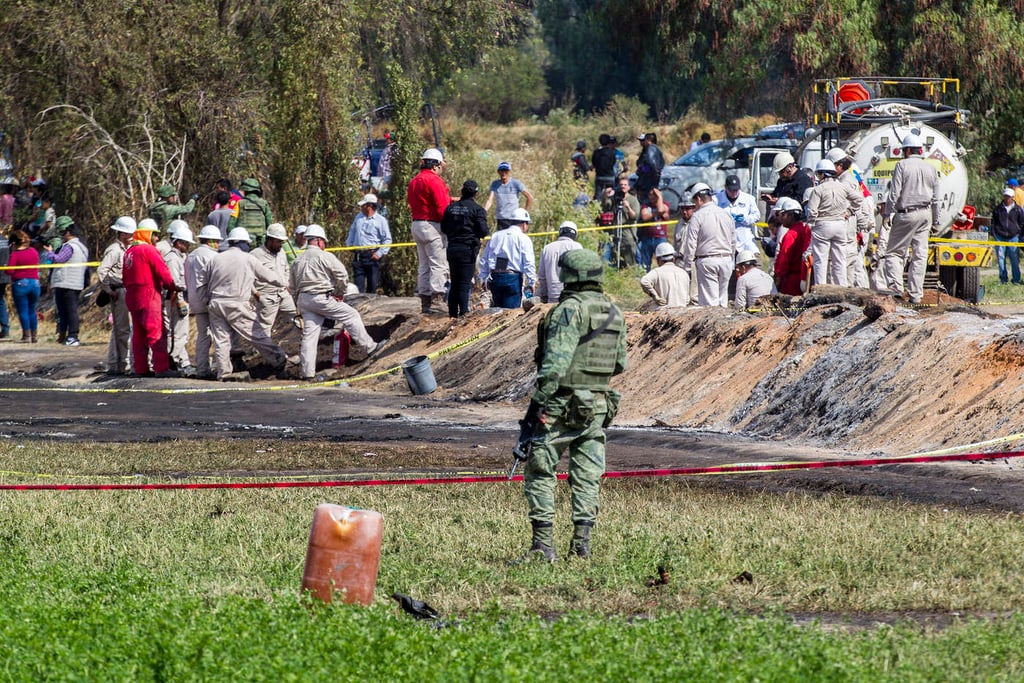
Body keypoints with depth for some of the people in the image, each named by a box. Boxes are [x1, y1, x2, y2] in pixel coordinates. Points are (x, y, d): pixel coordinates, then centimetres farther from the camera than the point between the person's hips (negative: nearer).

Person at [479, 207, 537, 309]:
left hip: (495, 277, 5)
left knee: (496, 308, 13)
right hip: (513, 277, -5)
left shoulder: (496, 236, 14)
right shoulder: (523, 239, -3)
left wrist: (484, 278, 23)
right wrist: (531, 283, -2)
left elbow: (484, 260, 17)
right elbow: (528, 264, -8)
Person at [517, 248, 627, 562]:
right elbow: (620, 363, 16)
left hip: (562, 404, -7)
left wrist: (538, 401, -18)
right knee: (587, 477, 8)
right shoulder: (615, 314, 9)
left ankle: (543, 545, -5)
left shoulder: (569, 310, -14)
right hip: (600, 404, 7)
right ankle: (581, 544, 4)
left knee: (540, 472, 0)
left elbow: (556, 362, -20)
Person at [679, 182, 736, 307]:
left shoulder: (698, 216, -8)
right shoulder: (726, 214, 9)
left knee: (709, 302, -5)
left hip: (707, 261, -5)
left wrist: (687, 265, -4)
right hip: (726, 259, 5)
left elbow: (691, 244, -9)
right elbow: (733, 242, 16)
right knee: (723, 300, 12)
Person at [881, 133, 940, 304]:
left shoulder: (902, 165, -5)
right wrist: (935, 220, 21)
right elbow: (935, 198, 14)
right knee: (920, 255, 5)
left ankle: (895, 285, -18)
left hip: (906, 213, -5)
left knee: (894, 252, 1)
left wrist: (888, 213, -5)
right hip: (925, 213, 5)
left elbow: (894, 193, -11)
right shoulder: (931, 168, 11)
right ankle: (915, 294, 3)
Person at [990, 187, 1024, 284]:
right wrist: (992, 233, 4)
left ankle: (1016, 279, 5)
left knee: (1015, 259, -2)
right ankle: (1003, 279, 8)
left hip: (1013, 237, -1)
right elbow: (993, 222, 14)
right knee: (1001, 259, -1)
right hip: (1000, 237, 1)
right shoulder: (997, 209, 9)